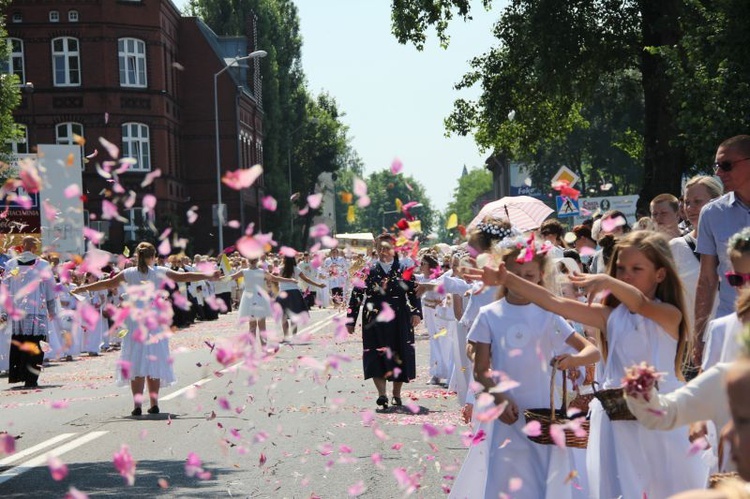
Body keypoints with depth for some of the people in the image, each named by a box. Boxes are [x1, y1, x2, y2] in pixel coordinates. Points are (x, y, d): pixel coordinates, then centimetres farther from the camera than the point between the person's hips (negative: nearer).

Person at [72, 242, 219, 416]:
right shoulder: (160, 272, 1)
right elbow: (184, 277, -1)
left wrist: (81, 289, 14)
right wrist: (208, 276, 3)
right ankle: (154, 403, 8)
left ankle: (137, 405, -9)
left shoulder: (129, 273, 2)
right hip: (156, 322, 0)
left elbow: (107, 283, 5)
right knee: (154, 361, 9)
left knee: (136, 362, 0)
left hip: (135, 322, 0)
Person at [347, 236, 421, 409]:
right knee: (376, 356, -12)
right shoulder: (368, 271, 5)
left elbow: (414, 291, 3)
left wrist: (416, 312, -11)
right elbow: (356, 296, 6)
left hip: (399, 321, 1)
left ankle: (396, 394, 20)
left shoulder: (403, 270, 6)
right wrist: (351, 320, 3)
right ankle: (382, 394, -15)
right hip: (375, 321, -1)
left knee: (399, 356, 6)